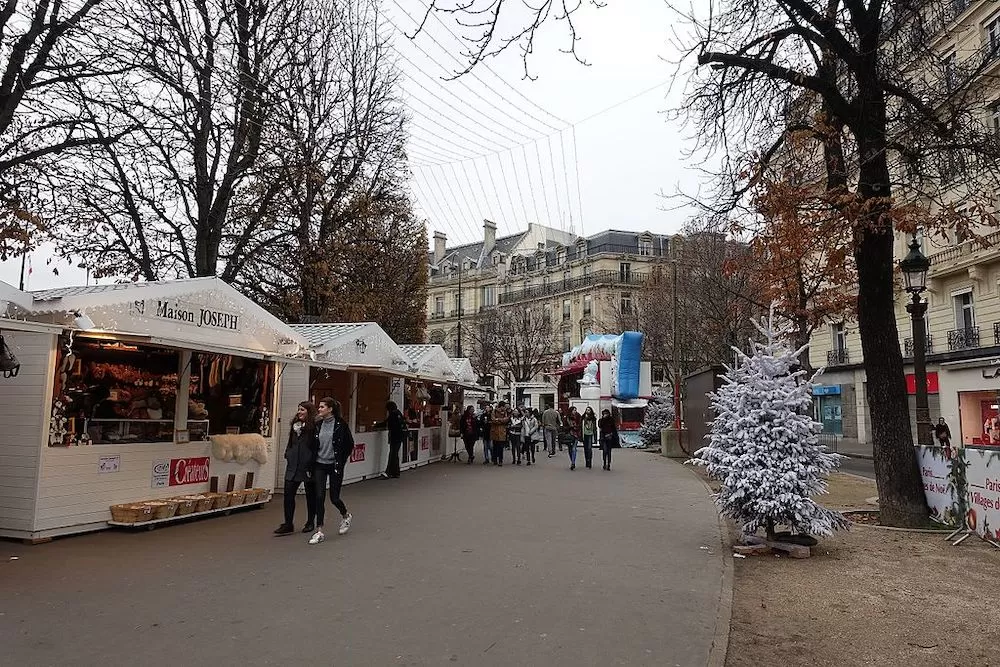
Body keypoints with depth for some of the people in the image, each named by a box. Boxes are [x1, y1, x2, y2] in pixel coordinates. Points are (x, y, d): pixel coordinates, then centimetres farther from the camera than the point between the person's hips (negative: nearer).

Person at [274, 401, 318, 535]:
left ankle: (310, 523, 24)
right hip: (293, 465, 6)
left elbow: (317, 447, -15)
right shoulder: (295, 425, 9)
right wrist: (288, 454, 7)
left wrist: (312, 464, -17)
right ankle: (288, 524, 11)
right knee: (288, 494, 2)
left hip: (308, 467, -6)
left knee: (310, 495, 10)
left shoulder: (314, 426, -14)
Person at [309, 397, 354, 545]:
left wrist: (341, 461, -4)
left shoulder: (340, 424, -11)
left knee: (334, 498, 5)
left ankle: (346, 516, 36)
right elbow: (315, 444, 14)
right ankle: (319, 532, 4)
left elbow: (350, 444, -4)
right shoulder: (319, 424, 4)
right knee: (319, 497, -3)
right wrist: (313, 461, 8)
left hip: (334, 466, -4)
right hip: (320, 465, 4)